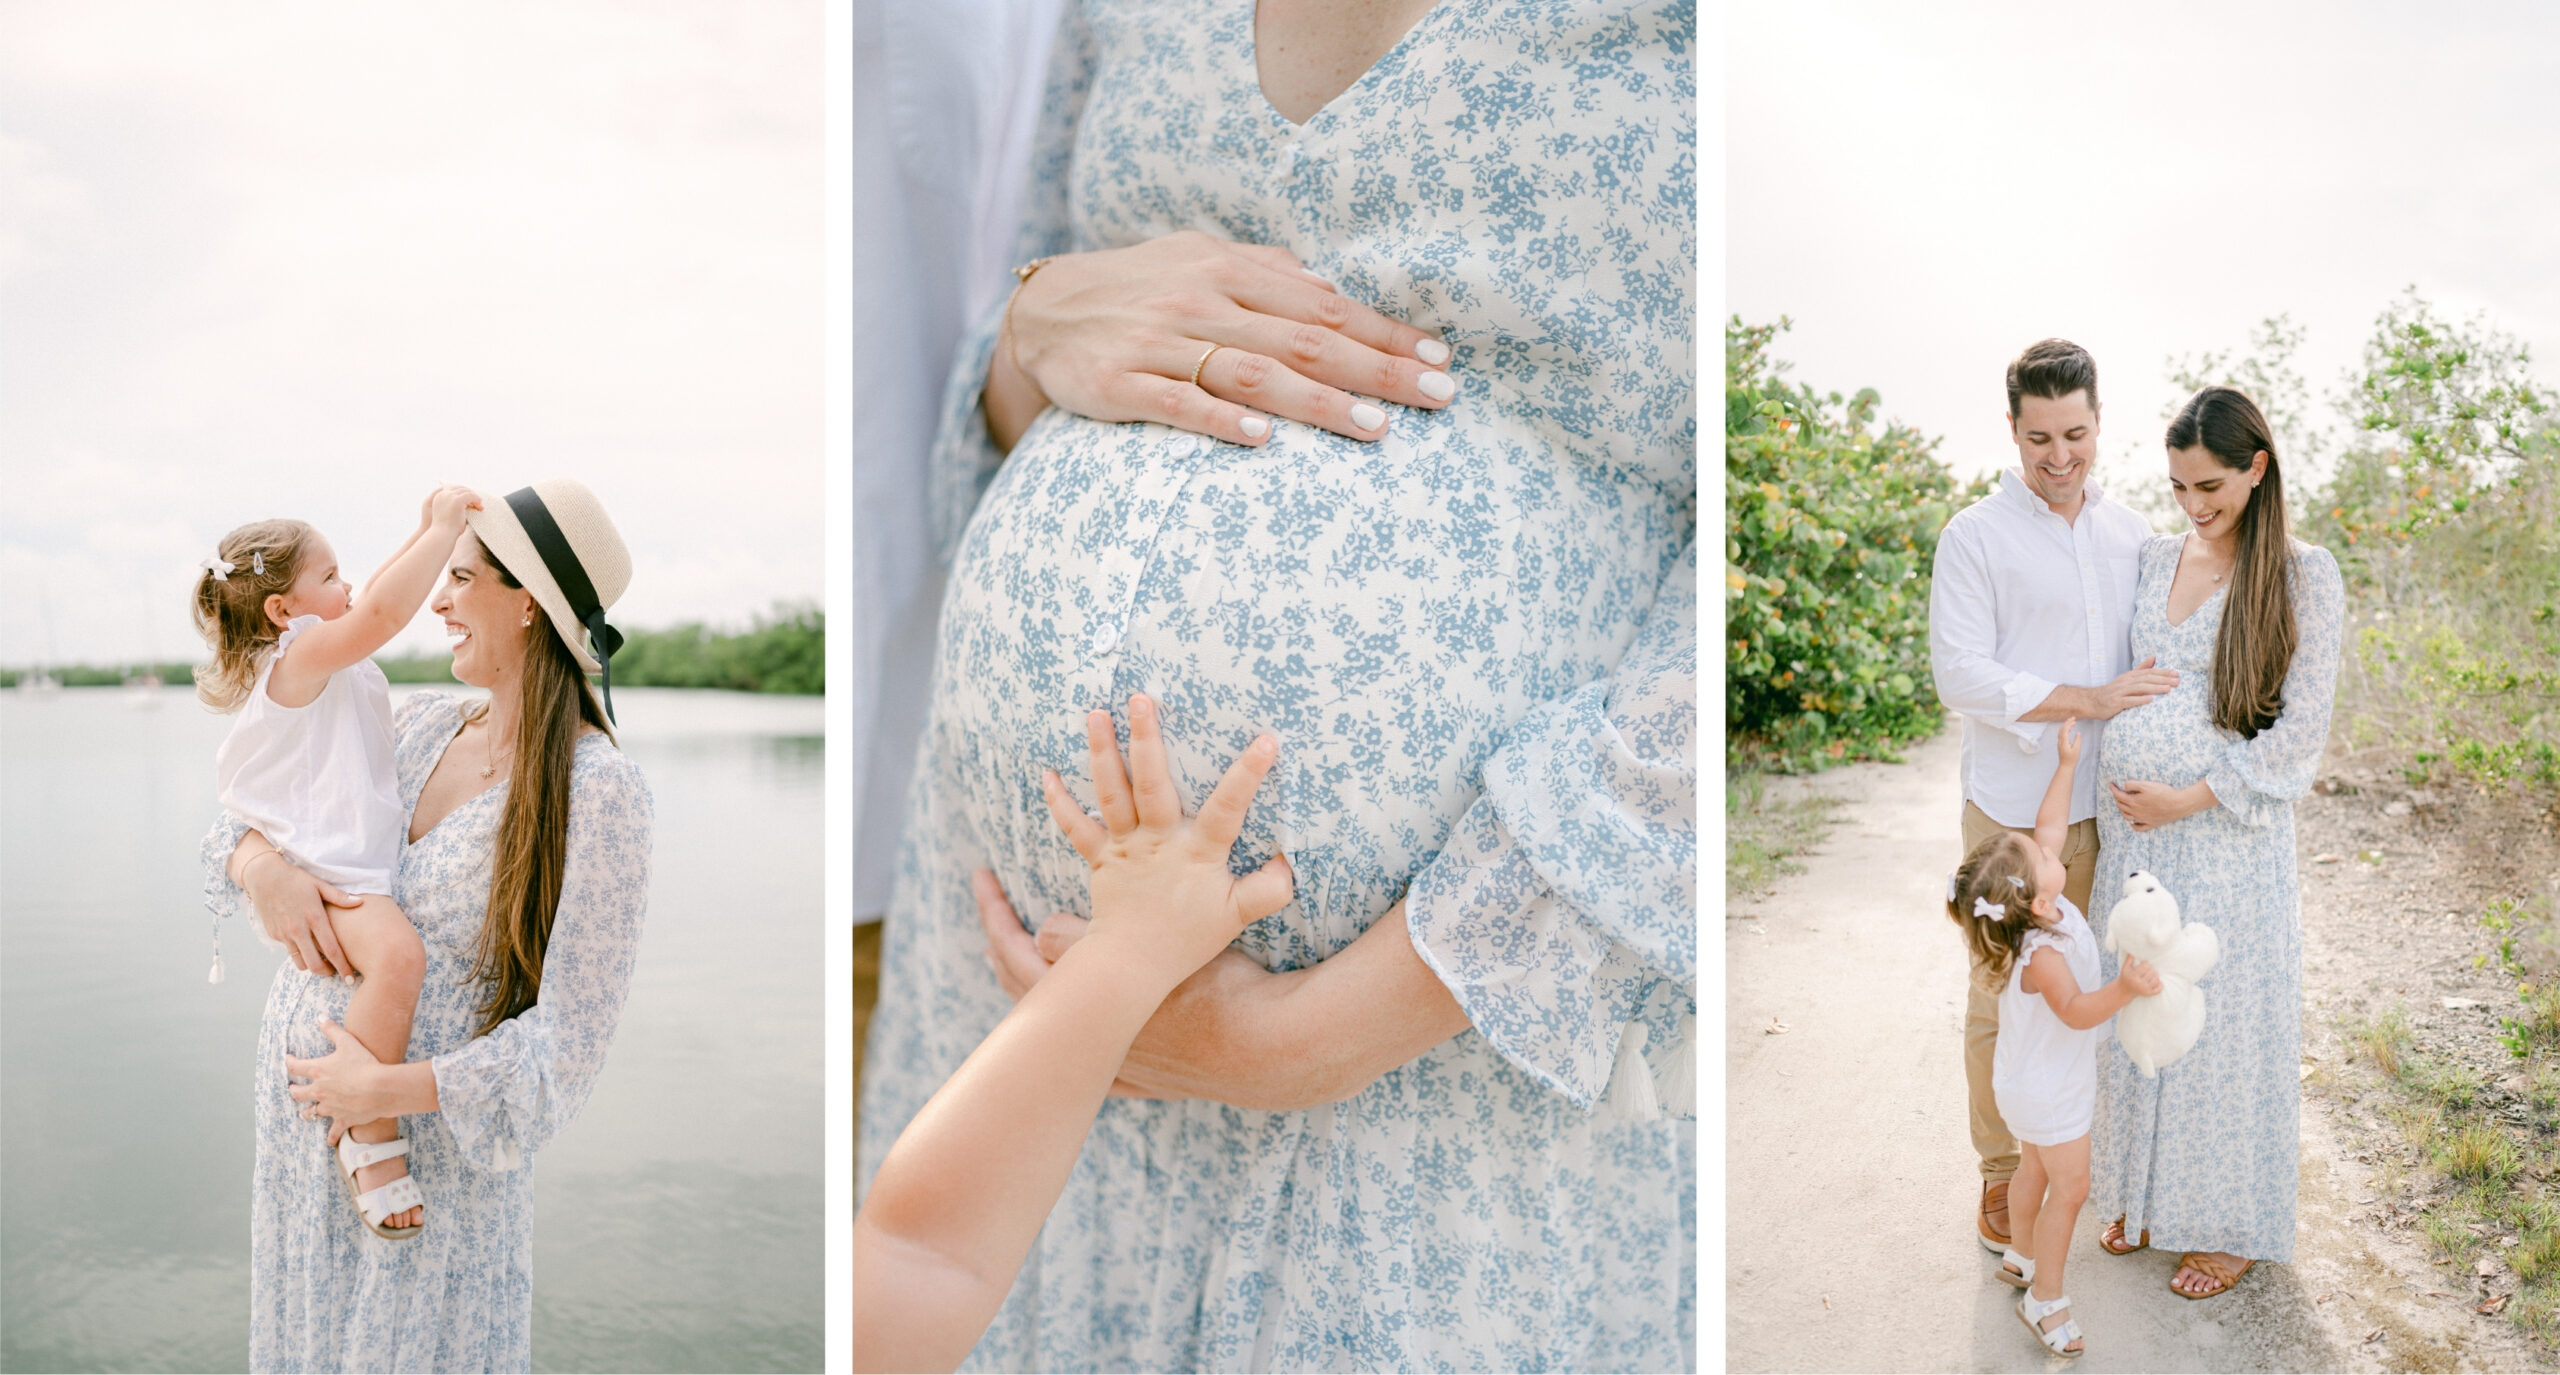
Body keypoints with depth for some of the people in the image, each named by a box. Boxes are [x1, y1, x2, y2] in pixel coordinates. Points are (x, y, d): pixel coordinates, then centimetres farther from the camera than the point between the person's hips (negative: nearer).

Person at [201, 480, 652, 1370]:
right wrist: (261, 865, -12)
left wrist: (391, 1089, -20)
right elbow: (245, 818, 10)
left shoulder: (596, 792, -20)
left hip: (431, 1140, -6)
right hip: (300, 1106, 6)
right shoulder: (421, 728, 1)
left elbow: (566, 1041, -20)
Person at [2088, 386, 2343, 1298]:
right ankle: (2147, 1195, 32)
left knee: (2221, 1022, 7)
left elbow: (2300, 733, -10)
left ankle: (2231, 1224, 26)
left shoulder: (2304, 575, -8)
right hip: (2134, 825, 5)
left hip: (2230, 834, -5)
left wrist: (2190, 798, -14)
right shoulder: (2153, 559, 5)